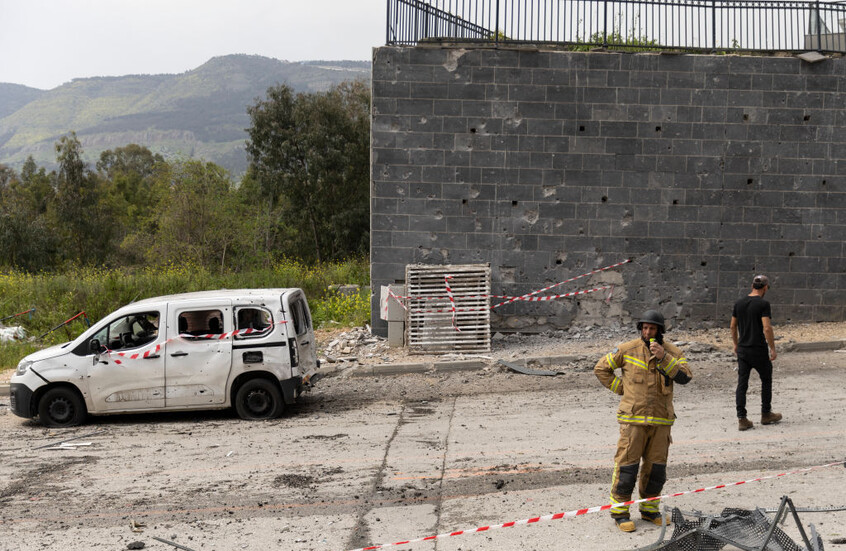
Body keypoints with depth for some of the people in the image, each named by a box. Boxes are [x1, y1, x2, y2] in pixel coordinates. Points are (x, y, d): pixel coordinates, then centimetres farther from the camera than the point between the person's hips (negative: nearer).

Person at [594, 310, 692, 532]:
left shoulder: (673, 352, 4)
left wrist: (663, 358, -21)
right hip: (633, 417, -3)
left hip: (660, 420, 3)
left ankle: (649, 509, 25)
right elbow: (601, 368, 6)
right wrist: (620, 388, -1)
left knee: (656, 466, 10)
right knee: (627, 464, -3)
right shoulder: (628, 350, -2)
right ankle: (619, 511, 7)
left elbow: (685, 376, -12)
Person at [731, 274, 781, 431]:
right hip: (759, 350, -5)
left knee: (742, 384, 4)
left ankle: (742, 419, -1)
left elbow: (733, 326, 11)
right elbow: (767, 328, -18)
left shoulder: (739, 303, 6)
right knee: (766, 380, 15)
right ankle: (766, 414, 25)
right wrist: (773, 349, -11)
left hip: (742, 349, 5)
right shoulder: (763, 304, -12)